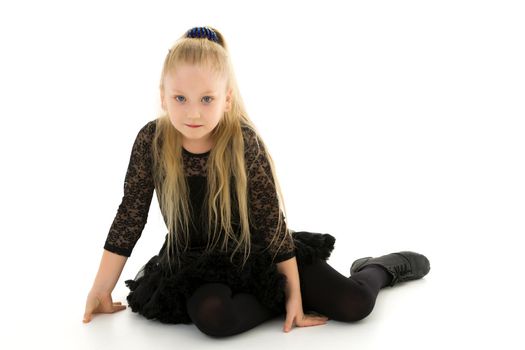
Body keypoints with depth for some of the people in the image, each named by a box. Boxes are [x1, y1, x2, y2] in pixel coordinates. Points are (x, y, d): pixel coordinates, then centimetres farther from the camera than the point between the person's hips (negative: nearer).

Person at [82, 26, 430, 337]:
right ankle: (277, 300, -3)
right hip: (198, 262, 1)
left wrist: (294, 294, -11)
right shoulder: (151, 141, -16)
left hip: (258, 253, -1)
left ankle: (378, 268, 26)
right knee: (212, 315, -35)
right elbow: (130, 217, -7)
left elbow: (273, 222, -14)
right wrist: (101, 290, -3)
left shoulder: (244, 144, -20)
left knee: (355, 304, -11)